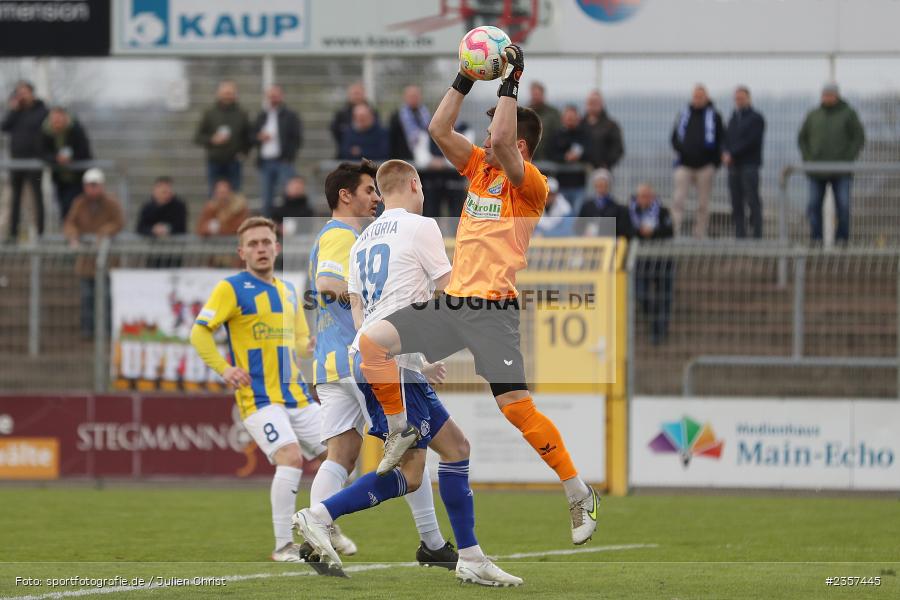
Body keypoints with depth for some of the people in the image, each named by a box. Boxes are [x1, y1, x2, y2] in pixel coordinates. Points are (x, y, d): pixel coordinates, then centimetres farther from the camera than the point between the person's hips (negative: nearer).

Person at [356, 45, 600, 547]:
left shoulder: (531, 184, -7)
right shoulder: (479, 168, 15)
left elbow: (500, 141, -24)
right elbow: (440, 129, 12)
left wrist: (511, 83, -17)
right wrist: (467, 79, 7)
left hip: (492, 309, -7)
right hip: (452, 301, 7)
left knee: (516, 406, -15)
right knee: (371, 342, -4)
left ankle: (582, 497, -6)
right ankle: (402, 430, 13)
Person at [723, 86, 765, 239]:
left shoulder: (756, 118, 0)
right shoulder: (733, 119, 19)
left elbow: (751, 141, -10)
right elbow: (726, 139, 14)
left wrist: (732, 154, -13)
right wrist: (725, 153, -7)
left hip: (749, 164, -6)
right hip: (734, 166, 6)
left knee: (752, 201, -9)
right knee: (736, 203, 3)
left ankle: (757, 234, -10)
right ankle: (739, 234, 5)